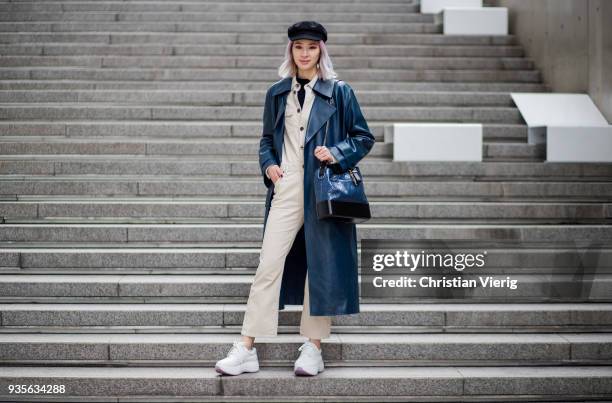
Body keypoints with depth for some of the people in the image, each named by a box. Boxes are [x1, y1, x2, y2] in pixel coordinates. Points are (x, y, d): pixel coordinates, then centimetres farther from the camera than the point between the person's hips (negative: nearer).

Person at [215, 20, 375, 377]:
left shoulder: (339, 92, 3)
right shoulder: (277, 93, 13)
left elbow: (364, 137, 6)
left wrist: (337, 154, -11)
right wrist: (268, 165, 2)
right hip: (287, 188, 2)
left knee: (321, 266, 1)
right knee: (269, 264, -4)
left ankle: (313, 348, 12)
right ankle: (247, 350, -1)